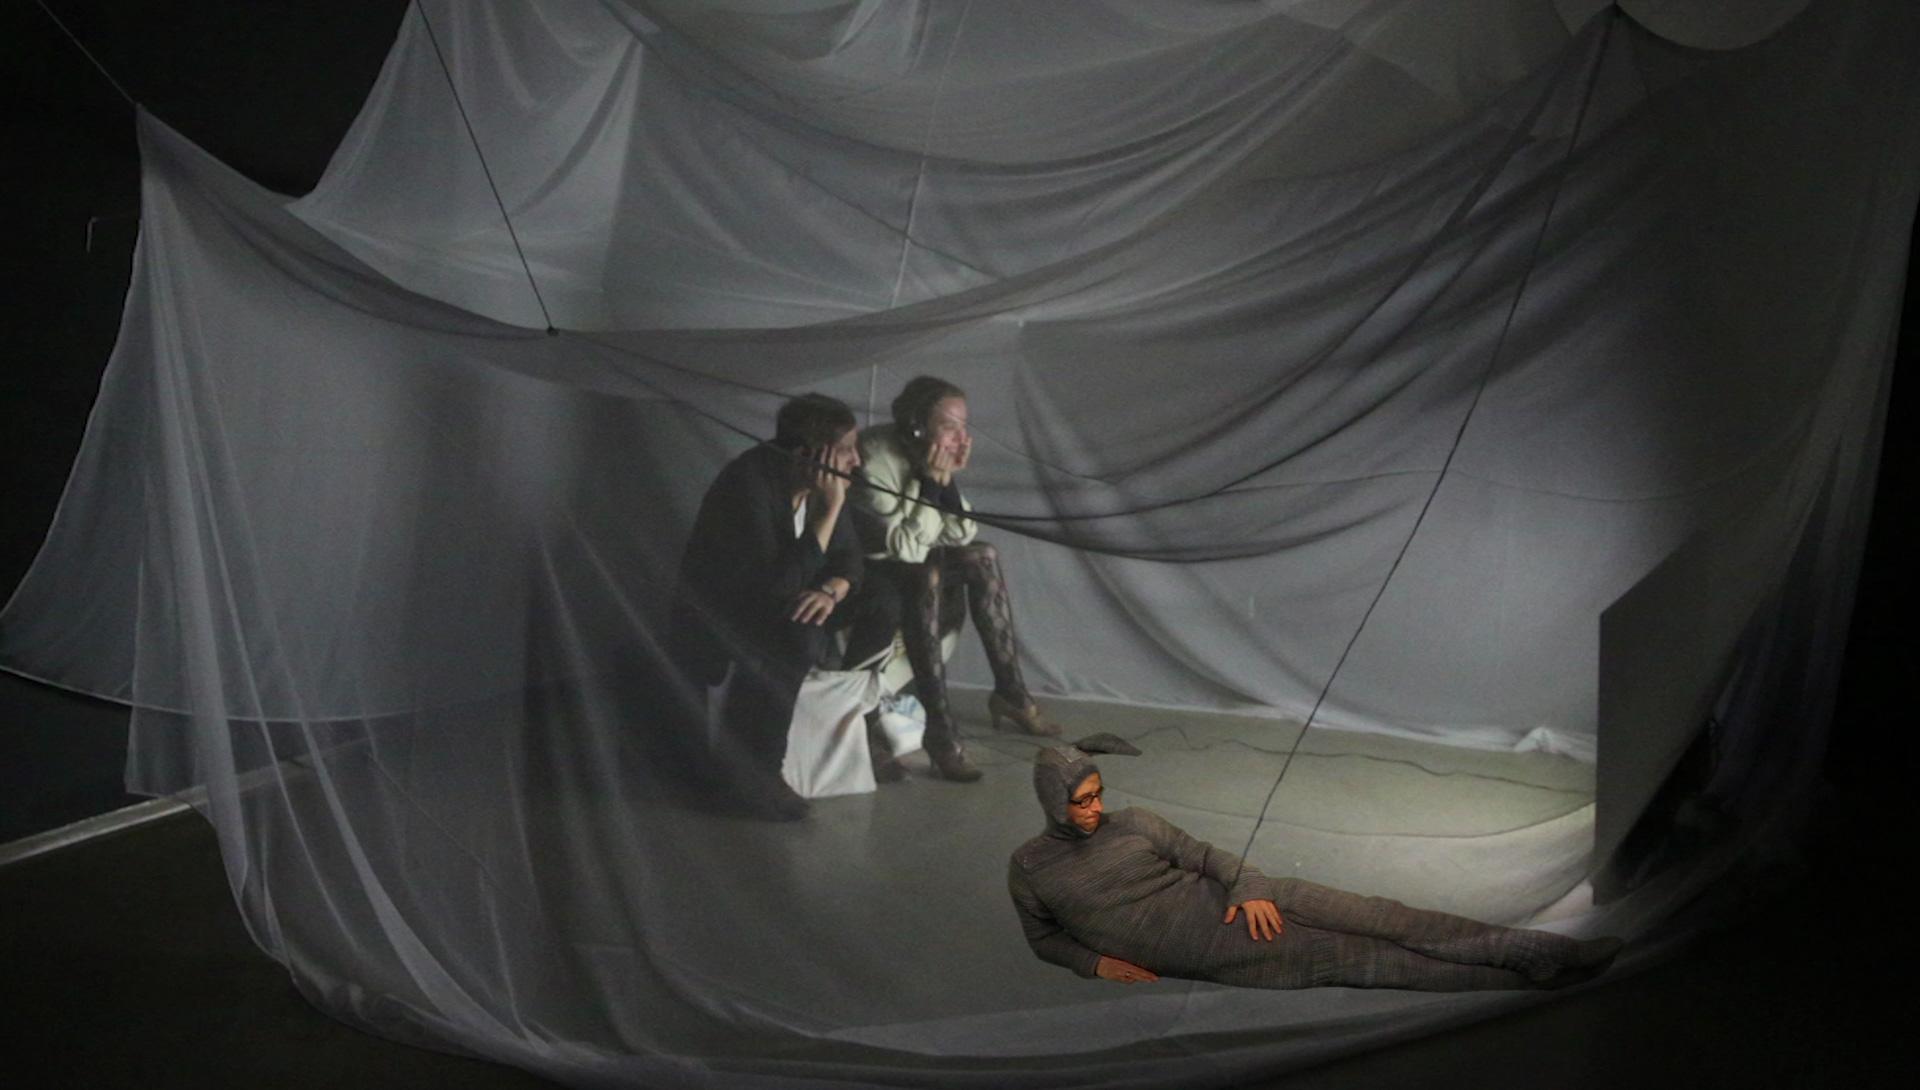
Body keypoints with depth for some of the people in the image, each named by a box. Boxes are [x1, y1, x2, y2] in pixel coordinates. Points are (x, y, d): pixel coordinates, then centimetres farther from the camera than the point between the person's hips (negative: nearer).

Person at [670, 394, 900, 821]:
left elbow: (849, 557, 1)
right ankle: (749, 769, -22)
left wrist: (830, 592, -22)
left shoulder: (820, 484, -7)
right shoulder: (748, 486, -30)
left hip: (779, 607, 8)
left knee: (881, 601, -7)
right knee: (800, 638, -36)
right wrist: (830, 510, -34)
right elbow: (776, 584, -36)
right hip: (716, 618, -8)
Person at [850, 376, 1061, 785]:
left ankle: (1010, 693, -2)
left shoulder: (933, 457, -5)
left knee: (982, 556, -7)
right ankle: (939, 728, -33)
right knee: (926, 579, -34)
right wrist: (931, 482, -27)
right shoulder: (876, 457, -28)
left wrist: (948, 478, -19)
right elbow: (904, 546, -28)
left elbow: (961, 536, -6)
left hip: (908, 562, 8)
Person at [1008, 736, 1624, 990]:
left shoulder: (1132, 822, 7)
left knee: (1367, 918, -15)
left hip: (1225, 904, 3)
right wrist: (1096, 962, -5)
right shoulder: (1029, 867, 1)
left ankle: (1525, 950, -13)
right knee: (1341, 959, -12)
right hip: (1196, 953, -3)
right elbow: (1042, 937, 12)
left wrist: (1249, 887, -12)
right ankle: (1520, 981, -13)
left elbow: (1203, 855, 8)